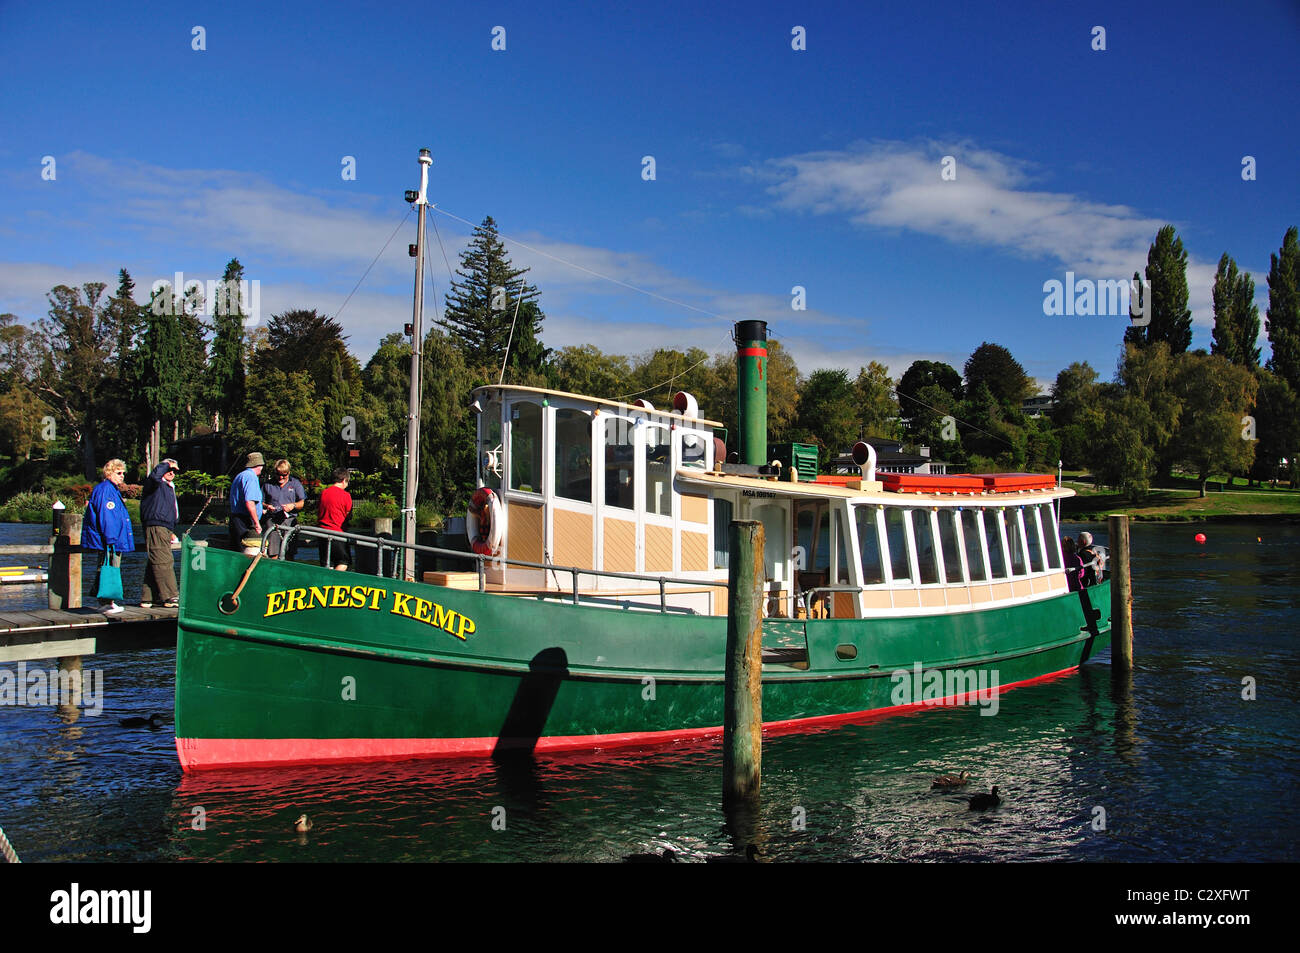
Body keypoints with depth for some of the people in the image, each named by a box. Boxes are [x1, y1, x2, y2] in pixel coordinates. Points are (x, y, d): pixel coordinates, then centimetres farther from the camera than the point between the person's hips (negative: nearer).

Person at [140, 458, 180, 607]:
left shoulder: (170, 488, 27)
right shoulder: (156, 484, -1)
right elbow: (155, 475, -27)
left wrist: (172, 532, 27)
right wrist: (167, 464, -11)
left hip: (165, 530, 10)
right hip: (155, 527, -10)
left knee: (155, 564, 9)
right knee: (163, 562, -13)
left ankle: (147, 598, 12)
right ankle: (170, 597, -15)